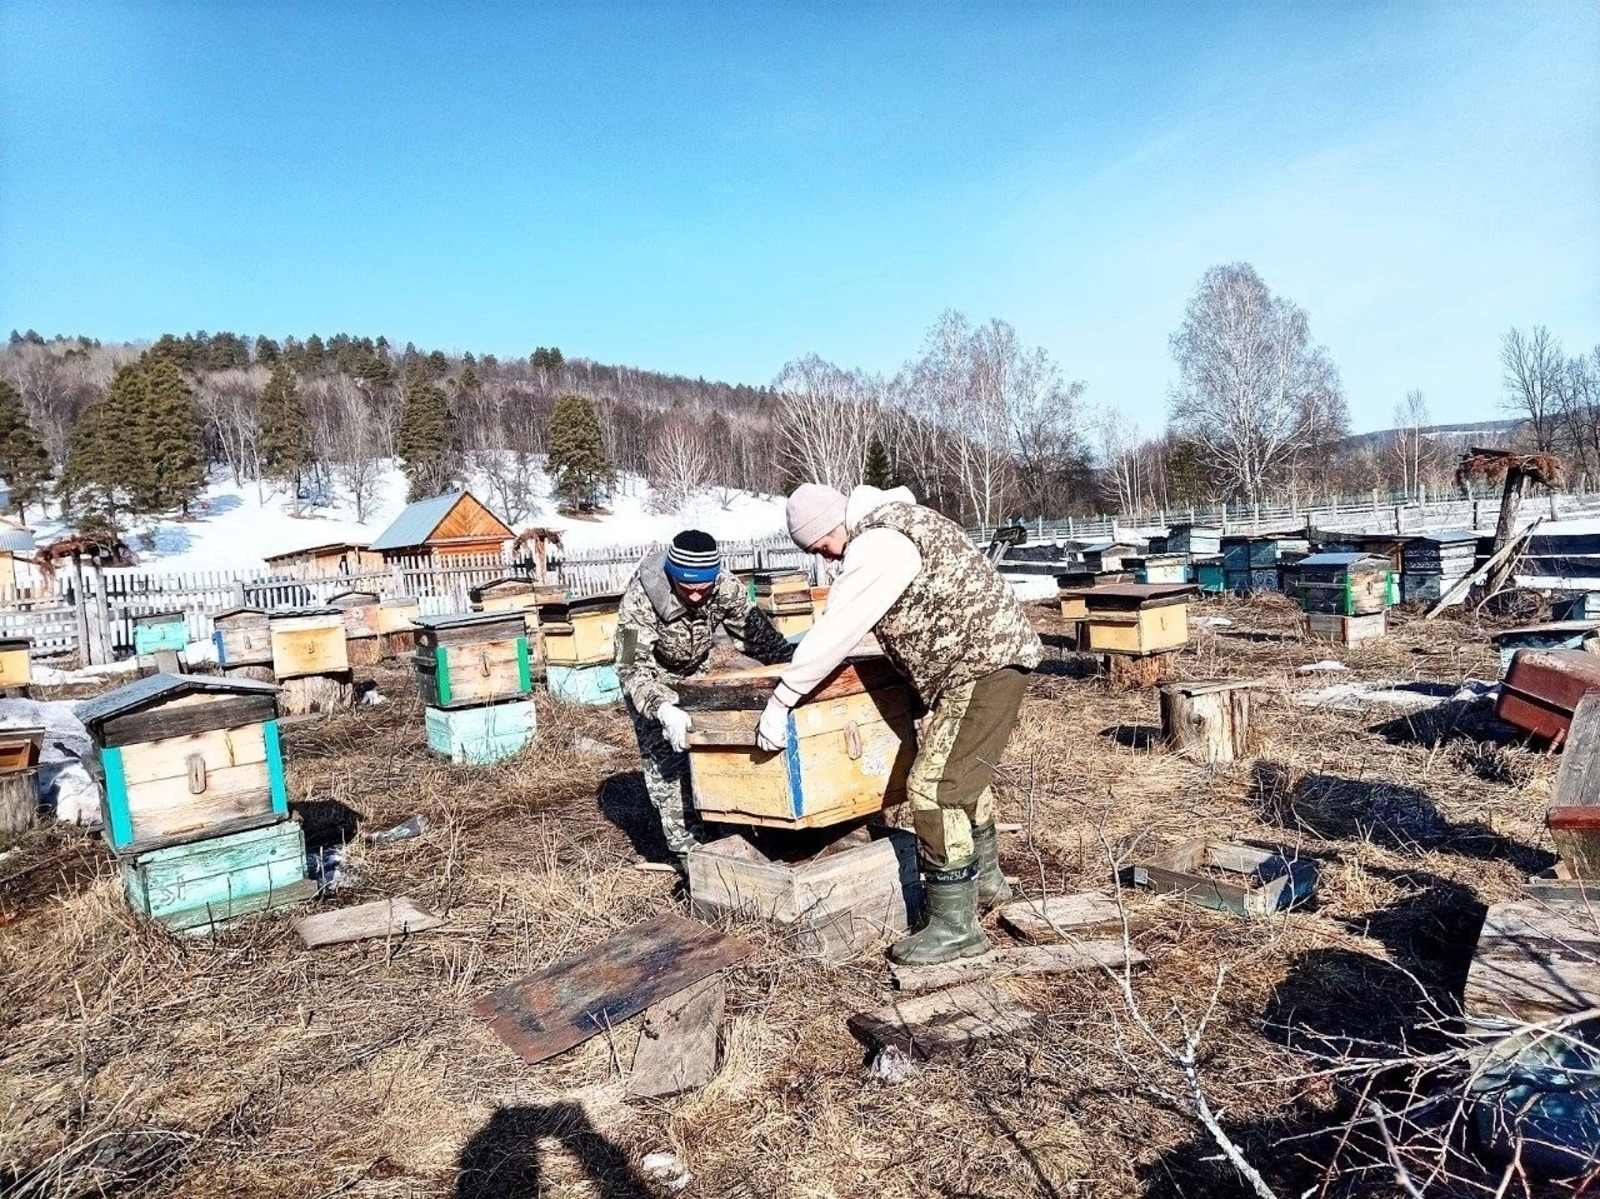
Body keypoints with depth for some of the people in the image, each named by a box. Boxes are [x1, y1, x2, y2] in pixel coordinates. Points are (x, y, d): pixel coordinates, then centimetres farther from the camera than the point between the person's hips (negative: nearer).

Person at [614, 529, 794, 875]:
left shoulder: (725, 588, -28)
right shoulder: (639, 600, -39)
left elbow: (758, 634, -17)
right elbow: (634, 668, -40)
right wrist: (664, 710, -56)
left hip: (696, 676, 4)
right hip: (649, 682, -3)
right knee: (666, 761, -9)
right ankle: (686, 847, -1)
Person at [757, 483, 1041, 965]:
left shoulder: (876, 545, -20)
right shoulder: (892, 519, 11)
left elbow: (833, 633, -22)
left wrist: (780, 701, -17)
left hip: (983, 664, -11)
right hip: (988, 653, 11)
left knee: (934, 786, -10)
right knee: (963, 771, 24)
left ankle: (955, 926, -1)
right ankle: (986, 879, 41)